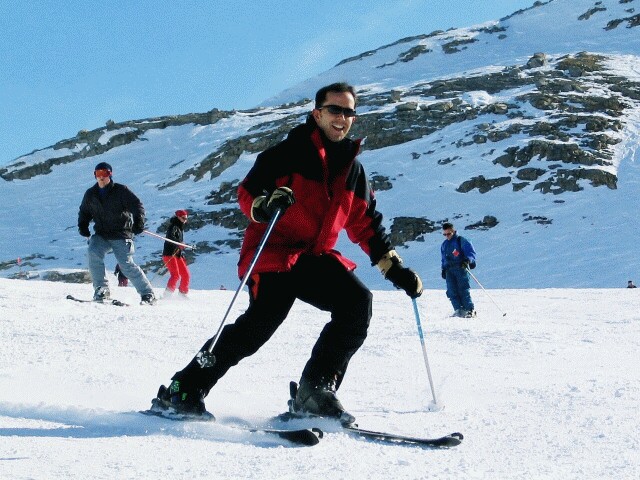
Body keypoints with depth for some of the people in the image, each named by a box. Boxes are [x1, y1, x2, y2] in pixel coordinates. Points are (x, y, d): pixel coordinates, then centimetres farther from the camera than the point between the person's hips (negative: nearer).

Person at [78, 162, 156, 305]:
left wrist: (138, 222, -21)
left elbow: (137, 205, -5)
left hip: (121, 235, -4)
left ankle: (148, 294, -2)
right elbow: (84, 212, 25)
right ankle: (101, 289, -18)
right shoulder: (90, 194, 11)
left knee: (126, 264, -13)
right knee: (93, 253, -25)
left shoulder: (121, 191, -3)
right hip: (101, 235, 4)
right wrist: (82, 226, 7)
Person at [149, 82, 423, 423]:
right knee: (265, 317, -26)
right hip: (273, 252, -6)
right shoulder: (291, 151, -4)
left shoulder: (352, 168, 14)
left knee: (358, 302, -18)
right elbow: (246, 193, -7)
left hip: (315, 258, 6)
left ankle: (316, 392, -10)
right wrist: (265, 205, -30)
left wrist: (394, 268, 14)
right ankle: (184, 390, -17)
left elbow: (366, 224, 21)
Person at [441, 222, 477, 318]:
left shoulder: (461, 241, 1)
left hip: (461, 268, -6)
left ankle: (470, 310, -9)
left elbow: (471, 253, -5)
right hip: (449, 270, 6)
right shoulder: (444, 245, 22)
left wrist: (467, 260, -22)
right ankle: (458, 310, -13)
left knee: (463, 290, -12)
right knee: (452, 291, -9)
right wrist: (443, 270, 22)